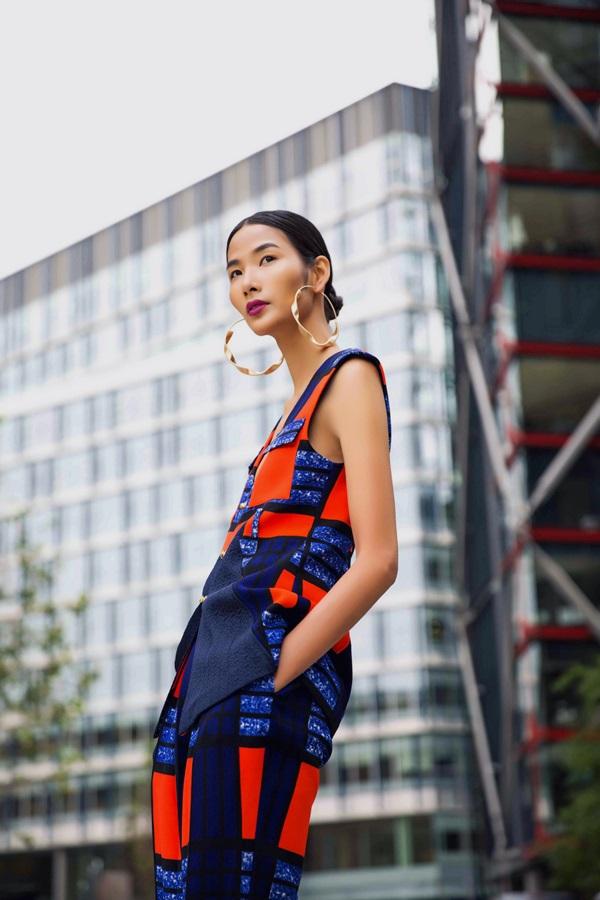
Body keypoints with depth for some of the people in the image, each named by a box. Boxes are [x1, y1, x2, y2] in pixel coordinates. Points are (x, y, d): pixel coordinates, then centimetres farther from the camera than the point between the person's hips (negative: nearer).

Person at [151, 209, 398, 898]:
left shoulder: (349, 377, -2)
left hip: (262, 679, -9)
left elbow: (377, 561, -12)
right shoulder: (300, 400, 23)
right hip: (210, 669, 9)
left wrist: (271, 679, -16)